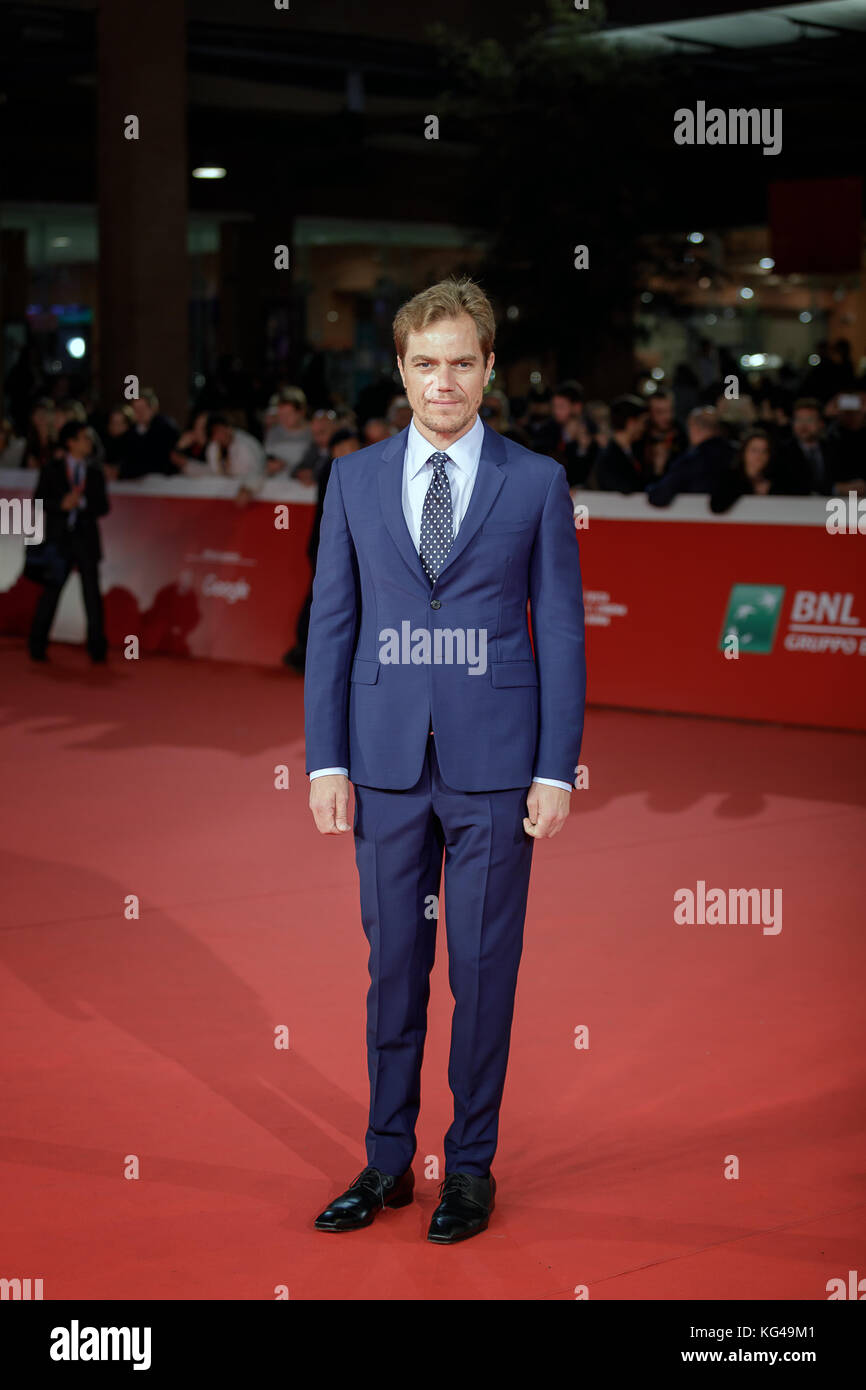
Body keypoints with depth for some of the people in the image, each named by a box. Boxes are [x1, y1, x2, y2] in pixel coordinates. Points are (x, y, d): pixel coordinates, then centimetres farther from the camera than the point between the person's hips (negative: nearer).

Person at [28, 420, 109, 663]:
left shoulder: (95, 473, 11)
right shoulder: (52, 469, 6)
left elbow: (103, 507, 5)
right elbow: (39, 500, 0)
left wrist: (82, 502, -12)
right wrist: (61, 504, -16)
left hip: (87, 539, 2)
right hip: (59, 538, -2)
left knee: (92, 593, -2)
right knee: (50, 592, 1)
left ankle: (97, 648, 0)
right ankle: (37, 647, 9)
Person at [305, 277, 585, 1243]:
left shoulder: (536, 482, 2)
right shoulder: (354, 478, 7)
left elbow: (561, 631, 1)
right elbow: (330, 624, 7)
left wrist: (557, 768, -5)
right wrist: (325, 760, 0)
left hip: (494, 764, -2)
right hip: (387, 762, 2)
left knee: (484, 968, 4)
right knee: (393, 964, 9)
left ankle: (471, 1164, 17)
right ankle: (387, 1161, 20)